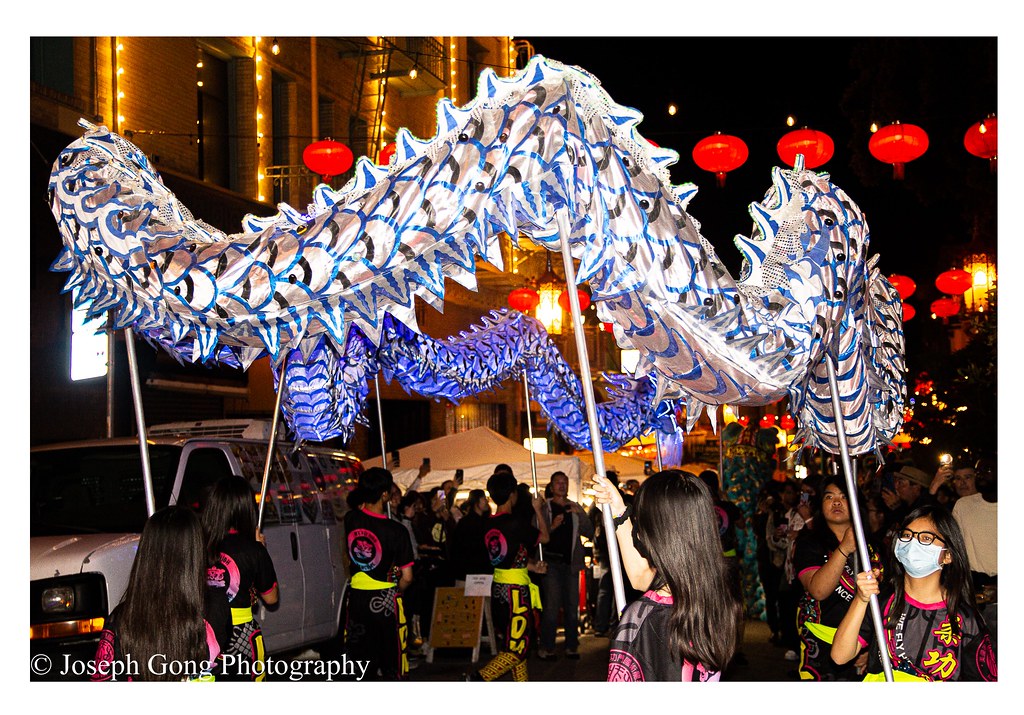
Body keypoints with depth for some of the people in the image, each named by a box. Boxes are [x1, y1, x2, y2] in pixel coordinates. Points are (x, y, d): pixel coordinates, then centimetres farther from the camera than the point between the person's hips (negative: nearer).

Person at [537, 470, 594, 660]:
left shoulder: (575, 508, 14)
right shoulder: (544, 507, 3)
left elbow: (590, 532, 5)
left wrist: (580, 515, -9)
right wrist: (552, 526, -20)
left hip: (571, 563, 4)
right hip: (551, 563, -4)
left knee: (572, 606, 5)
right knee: (551, 607, -8)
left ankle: (572, 646, 12)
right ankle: (547, 648, -3)